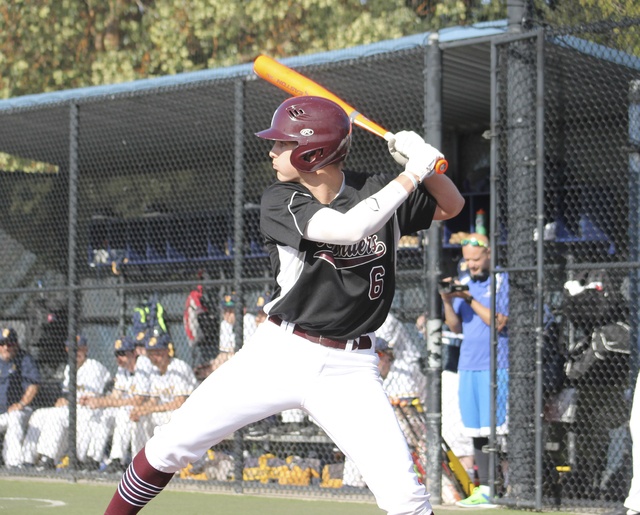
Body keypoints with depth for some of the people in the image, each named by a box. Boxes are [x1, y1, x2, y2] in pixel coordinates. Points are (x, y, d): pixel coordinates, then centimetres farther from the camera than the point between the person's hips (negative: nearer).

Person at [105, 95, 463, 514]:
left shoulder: (375, 190, -1)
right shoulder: (280, 201, -8)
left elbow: (451, 206, 11)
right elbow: (348, 228, -24)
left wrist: (428, 163, -8)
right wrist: (412, 174, -20)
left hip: (349, 369, 0)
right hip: (278, 353, 0)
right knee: (171, 446, -1)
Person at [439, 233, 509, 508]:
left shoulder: (503, 281, -4)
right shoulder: (462, 283, 14)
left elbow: (498, 322, -13)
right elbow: (456, 327, 11)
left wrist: (469, 299, -16)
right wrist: (447, 300, -6)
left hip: (496, 366, -6)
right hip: (468, 366, 6)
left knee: (499, 429, -9)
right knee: (477, 432, 7)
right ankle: (484, 490, 12)